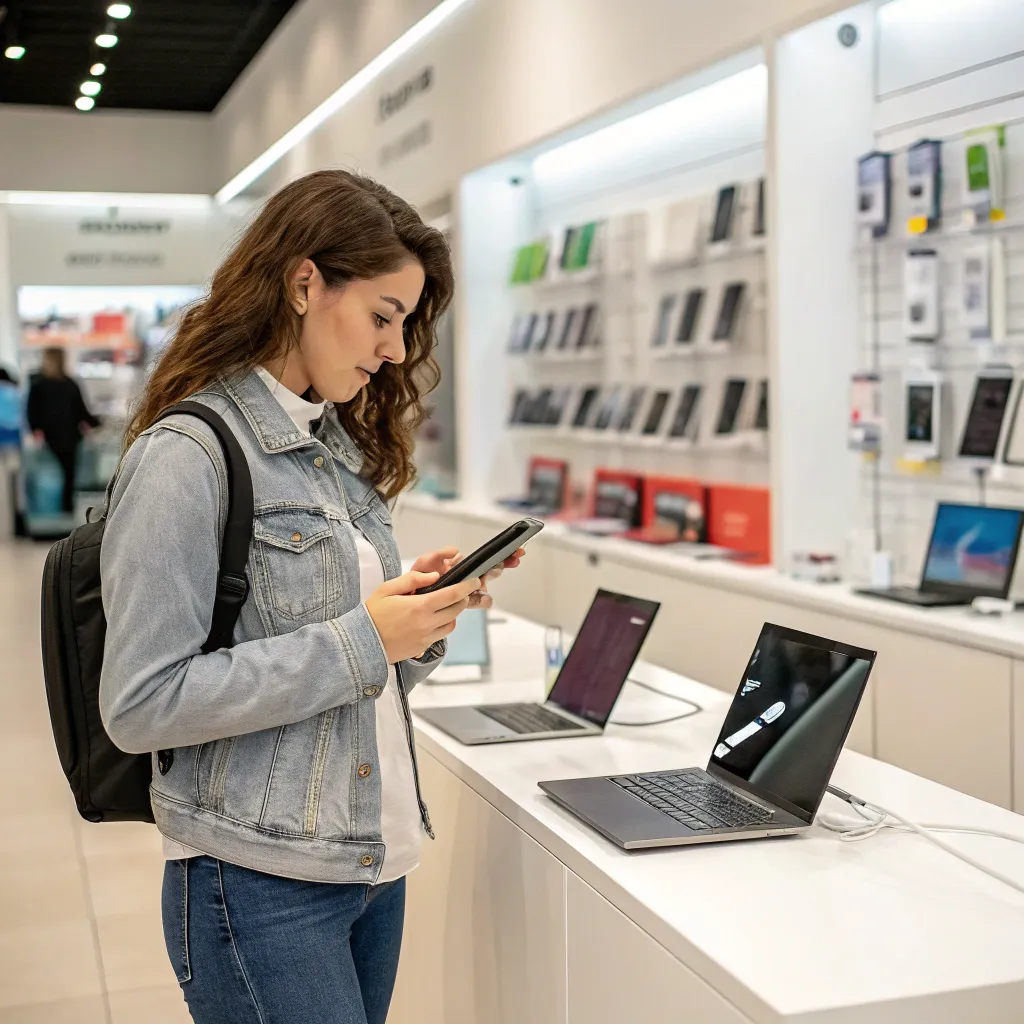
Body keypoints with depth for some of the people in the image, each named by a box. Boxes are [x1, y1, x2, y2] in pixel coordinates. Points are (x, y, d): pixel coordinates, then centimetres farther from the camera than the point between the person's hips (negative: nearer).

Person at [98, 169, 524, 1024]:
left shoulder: (342, 448, 11)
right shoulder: (186, 456, -14)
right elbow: (140, 705, -19)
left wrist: (422, 609, -4)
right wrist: (358, 639, -20)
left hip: (377, 859, 8)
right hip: (260, 886, -8)